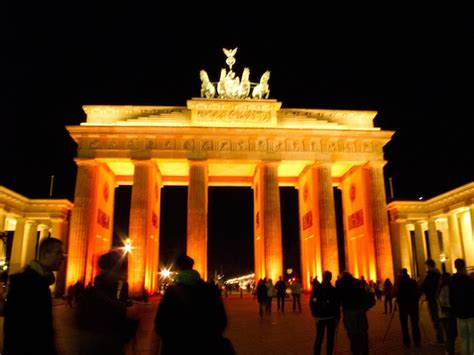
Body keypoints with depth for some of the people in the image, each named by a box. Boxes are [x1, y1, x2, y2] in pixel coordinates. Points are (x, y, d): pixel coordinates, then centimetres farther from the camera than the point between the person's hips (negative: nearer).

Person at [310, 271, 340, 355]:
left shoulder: (333, 289, 4)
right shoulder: (317, 289, -3)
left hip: (332, 317, 2)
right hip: (320, 317, -2)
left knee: (330, 338, 7)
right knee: (319, 337, 0)